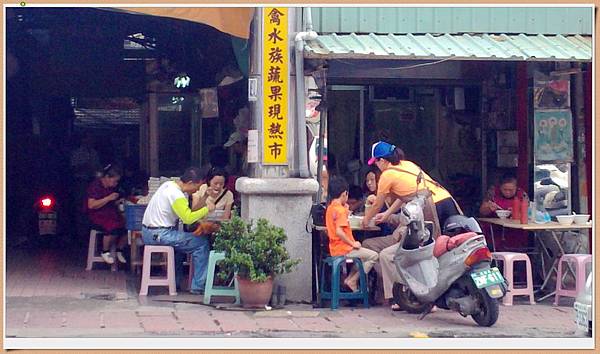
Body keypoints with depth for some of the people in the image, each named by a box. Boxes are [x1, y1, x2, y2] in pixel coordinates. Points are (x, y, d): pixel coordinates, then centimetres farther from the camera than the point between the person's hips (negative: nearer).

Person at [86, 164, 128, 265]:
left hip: (111, 214, 7)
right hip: (97, 216, -7)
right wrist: (108, 198, -20)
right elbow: (91, 205, -18)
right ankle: (105, 252, -12)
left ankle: (119, 251, 0)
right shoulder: (95, 185, -9)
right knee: (113, 227, -35)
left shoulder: (112, 187, 15)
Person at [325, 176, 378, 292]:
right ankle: (352, 281, -3)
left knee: (364, 254, 28)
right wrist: (353, 243, -20)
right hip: (344, 249, -10)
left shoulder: (330, 208, 10)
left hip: (334, 249, 10)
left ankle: (350, 279, 15)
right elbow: (339, 231, -29)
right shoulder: (340, 210, -18)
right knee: (373, 256, -5)